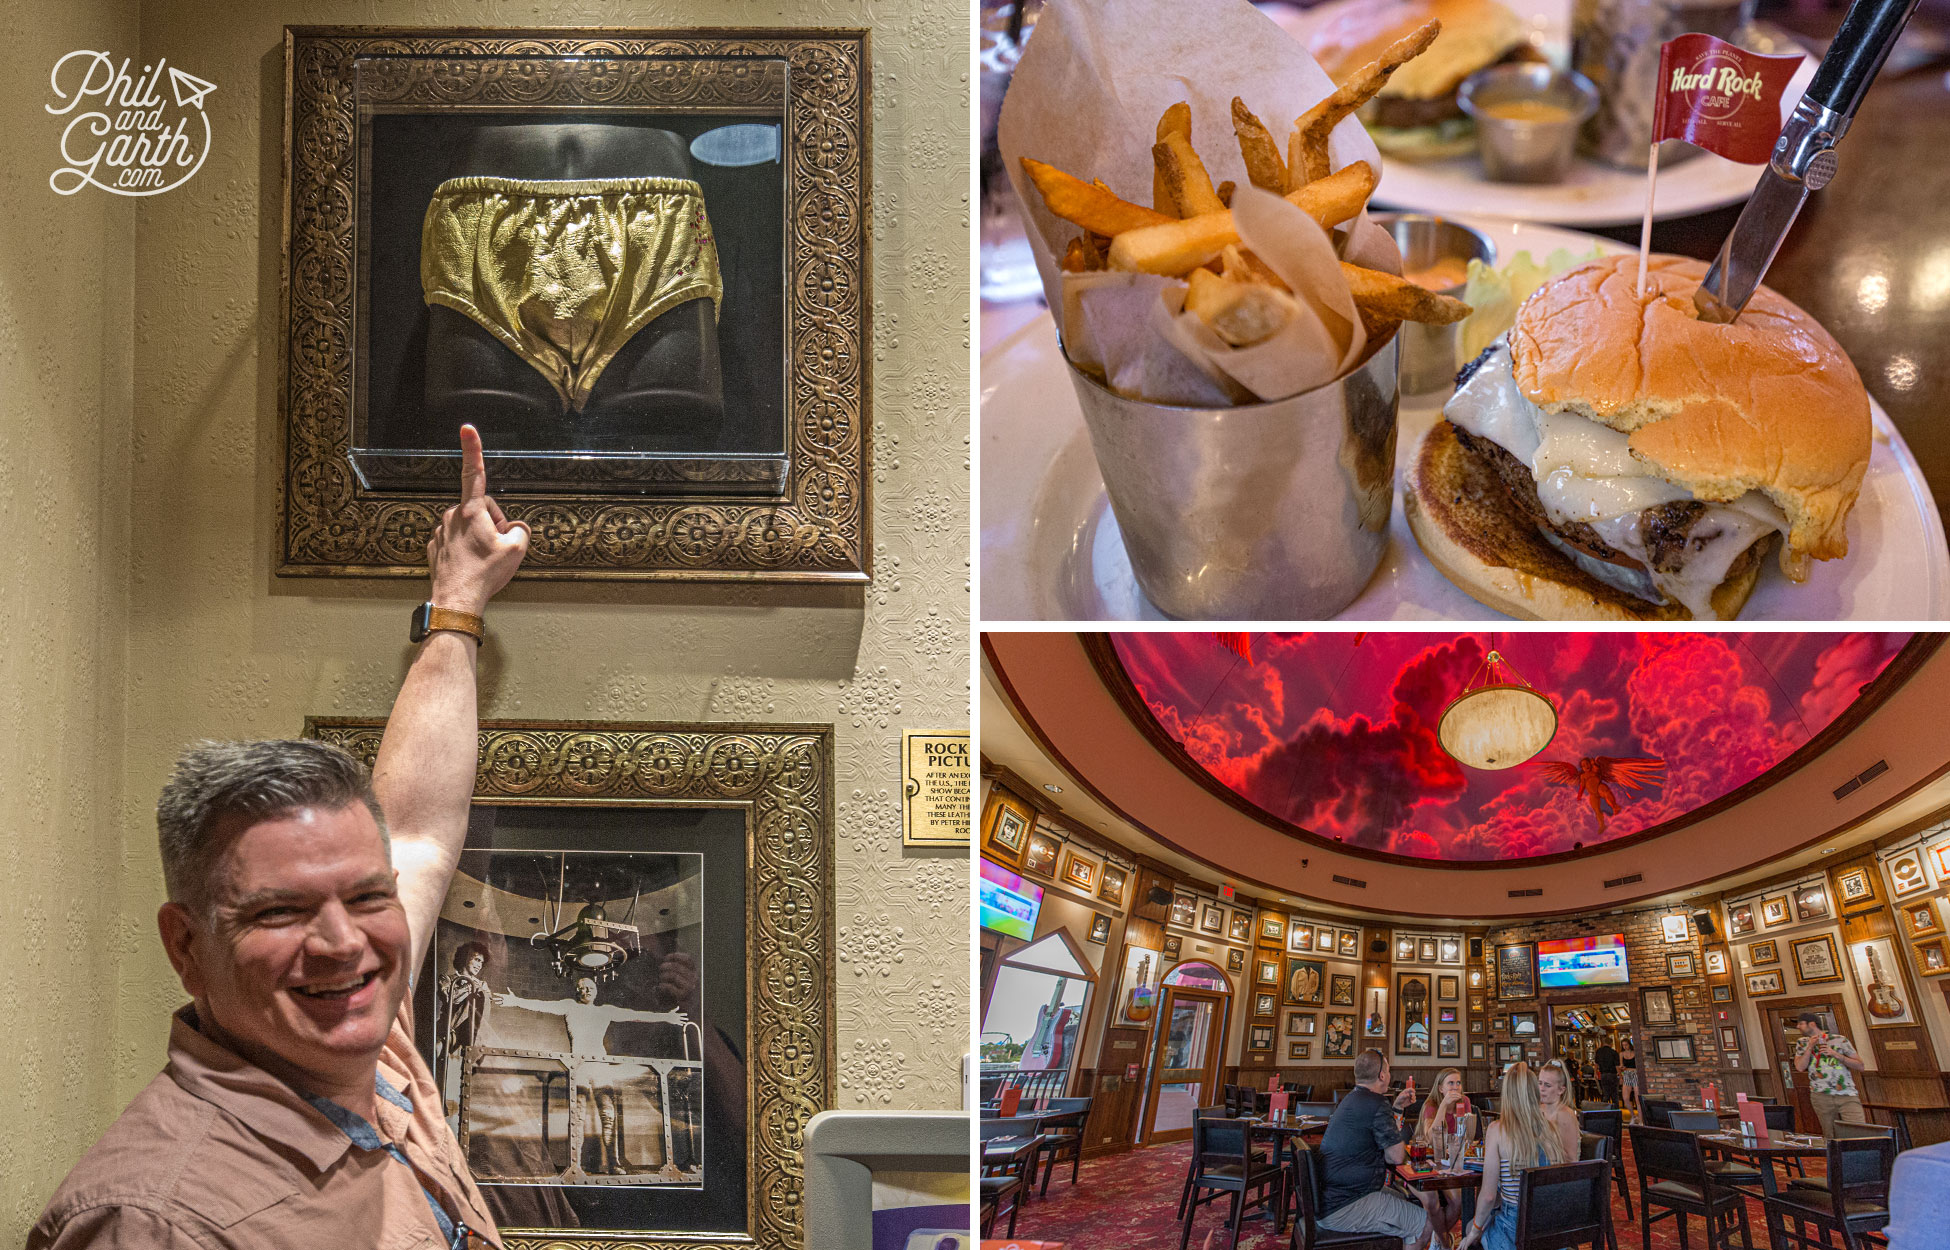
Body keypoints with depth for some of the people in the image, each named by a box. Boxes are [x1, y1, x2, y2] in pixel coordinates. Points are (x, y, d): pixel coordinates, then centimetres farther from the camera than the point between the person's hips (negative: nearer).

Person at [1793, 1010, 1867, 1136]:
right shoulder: (1802, 1043, 13)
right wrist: (1810, 1047, -4)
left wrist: (1836, 1054, -7)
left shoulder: (1839, 1040, 6)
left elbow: (1860, 1066, 4)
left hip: (1847, 1096, -2)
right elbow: (1800, 1067, -1)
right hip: (1821, 1096, 2)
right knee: (1831, 1138, -1)